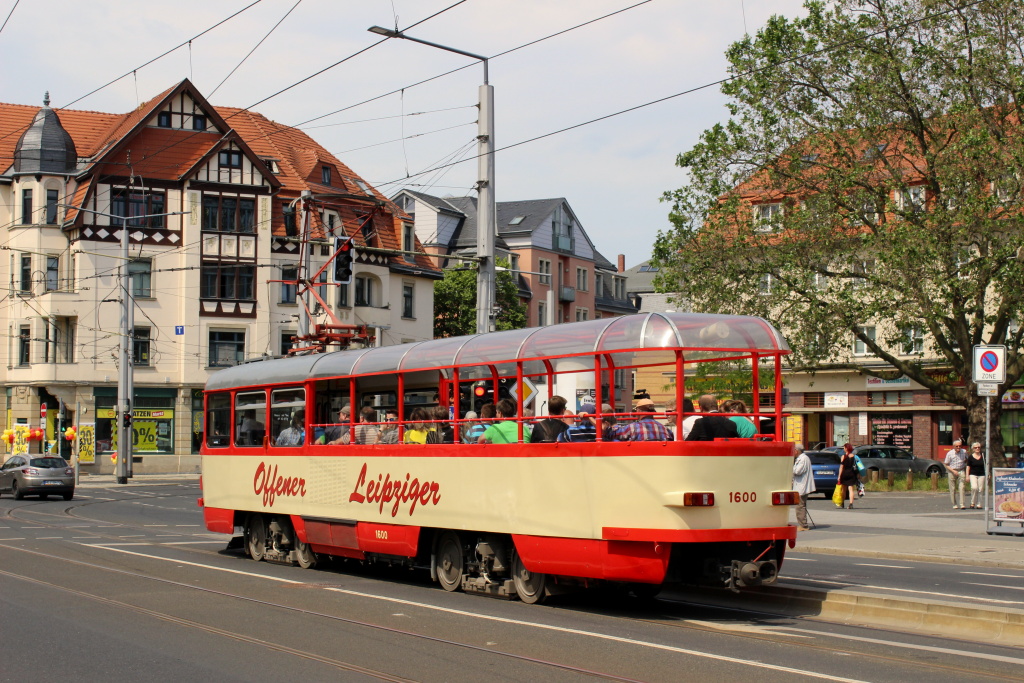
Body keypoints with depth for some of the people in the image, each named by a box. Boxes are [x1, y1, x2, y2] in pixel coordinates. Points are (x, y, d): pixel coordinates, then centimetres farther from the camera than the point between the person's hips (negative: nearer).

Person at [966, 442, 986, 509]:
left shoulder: (983, 456, 7)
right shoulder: (970, 457, 2)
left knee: (981, 490, 0)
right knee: (974, 487, -20)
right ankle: (972, 503, -6)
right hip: (973, 474, -2)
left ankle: (979, 505, 8)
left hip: (981, 475, 2)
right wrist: (967, 476, -3)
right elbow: (968, 467, 3)